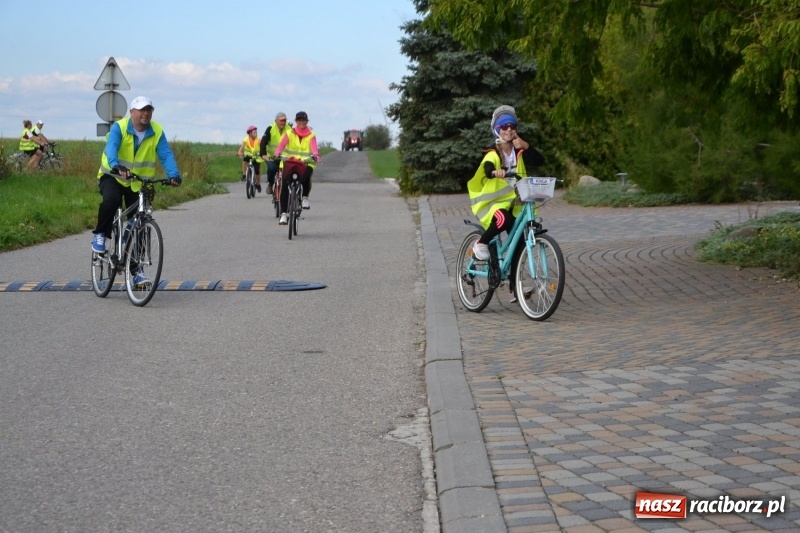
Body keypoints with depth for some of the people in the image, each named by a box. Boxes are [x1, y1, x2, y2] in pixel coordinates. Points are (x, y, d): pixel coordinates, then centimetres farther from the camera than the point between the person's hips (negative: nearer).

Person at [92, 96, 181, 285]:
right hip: (113, 176, -3)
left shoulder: (157, 132, -9)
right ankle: (100, 235, -12)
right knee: (111, 200, -36)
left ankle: (137, 269, 10)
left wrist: (173, 175, -39)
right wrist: (116, 166, -54)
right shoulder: (119, 127, -17)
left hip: (139, 183, 3)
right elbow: (111, 147, -33)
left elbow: (166, 155, -19)